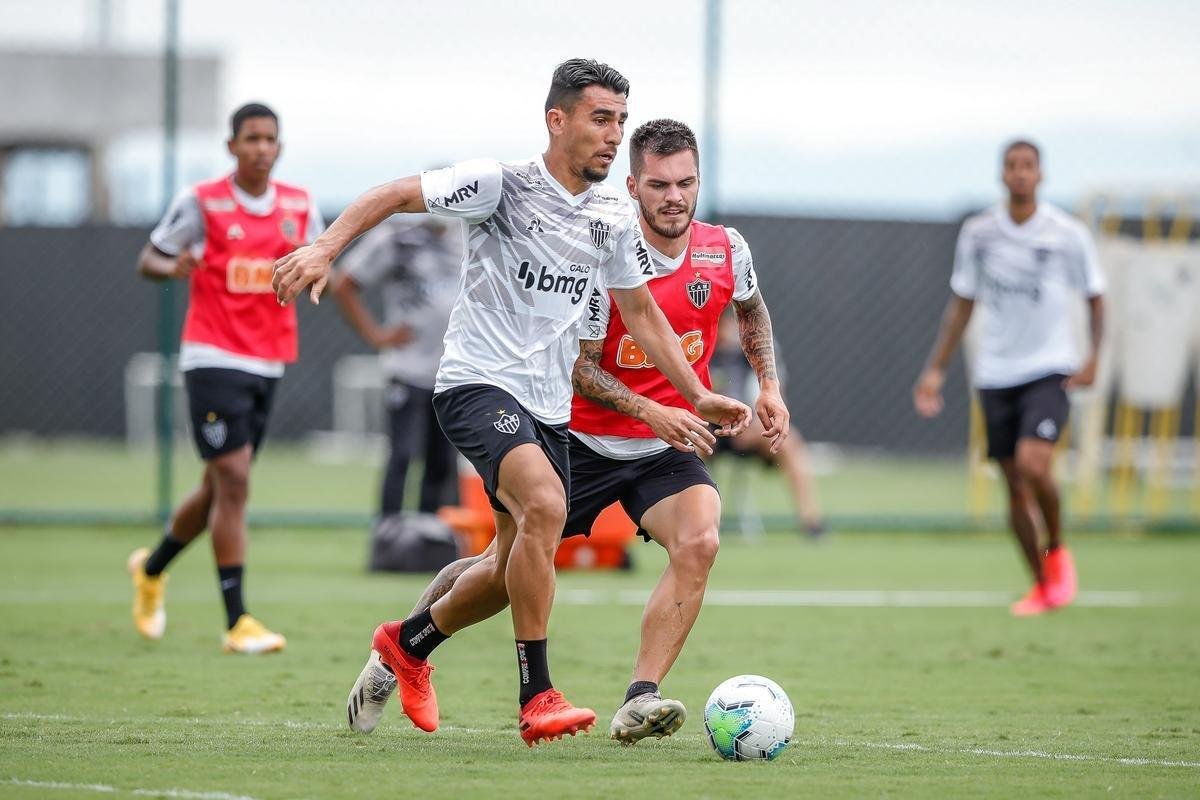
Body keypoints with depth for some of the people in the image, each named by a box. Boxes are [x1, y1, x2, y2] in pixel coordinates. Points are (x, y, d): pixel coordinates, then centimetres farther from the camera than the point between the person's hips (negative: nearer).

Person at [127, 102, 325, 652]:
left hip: (268, 365, 6)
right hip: (213, 359, -6)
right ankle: (237, 622, -11)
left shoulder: (300, 206, 7)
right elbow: (147, 260, 2)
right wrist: (173, 268, -21)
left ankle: (151, 569, 40)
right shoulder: (201, 202, -5)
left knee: (220, 488, 14)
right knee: (234, 483, -14)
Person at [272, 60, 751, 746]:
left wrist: (698, 395, 15)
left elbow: (641, 312, 20)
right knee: (545, 506, -30)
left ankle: (407, 644, 39)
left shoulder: (615, 218, 9)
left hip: (549, 407, 7)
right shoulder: (502, 183, -10)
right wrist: (326, 248, -22)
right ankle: (537, 698, -25)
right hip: (478, 382, -7)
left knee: (520, 569, 11)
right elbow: (397, 195, -8)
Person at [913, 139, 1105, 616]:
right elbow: (962, 304, 13)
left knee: (1033, 462, -24)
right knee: (1015, 487, 3)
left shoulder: (1068, 234, -4)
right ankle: (1041, 585, 17)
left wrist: (1093, 357, -9)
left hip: (1050, 371, -3)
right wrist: (936, 369, 9)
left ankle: (1057, 553, 1)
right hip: (995, 375, 3)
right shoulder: (978, 233, 4)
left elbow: (1094, 298, 6)